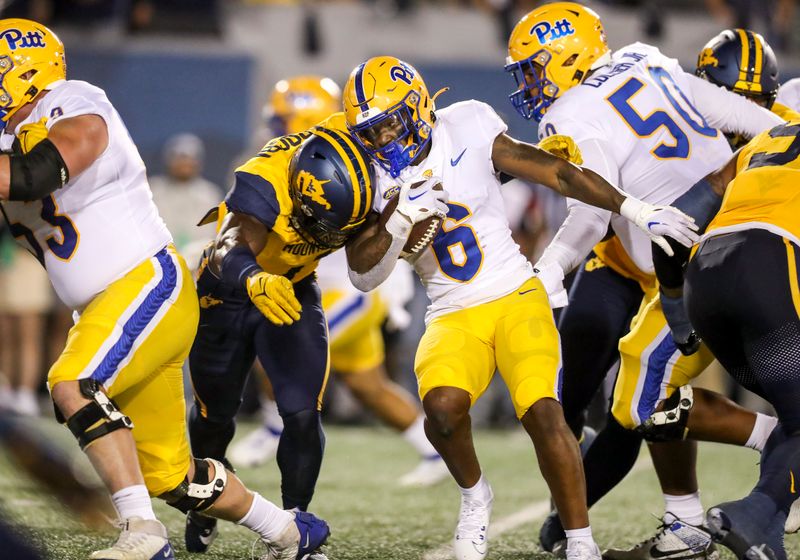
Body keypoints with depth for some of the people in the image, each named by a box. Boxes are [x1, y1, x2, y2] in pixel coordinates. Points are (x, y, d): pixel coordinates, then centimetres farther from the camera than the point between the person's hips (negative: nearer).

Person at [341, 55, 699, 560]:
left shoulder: (467, 132, -7)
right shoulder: (374, 180, -1)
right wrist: (398, 223, -21)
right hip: (454, 318, 1)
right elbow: (363, 276, -4)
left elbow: (556, 172, -4)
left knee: (542, 412, -22)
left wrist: (637, 210, -8)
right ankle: (474, 494, 2)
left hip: (517, 296, -1)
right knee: (442, 404, -28)